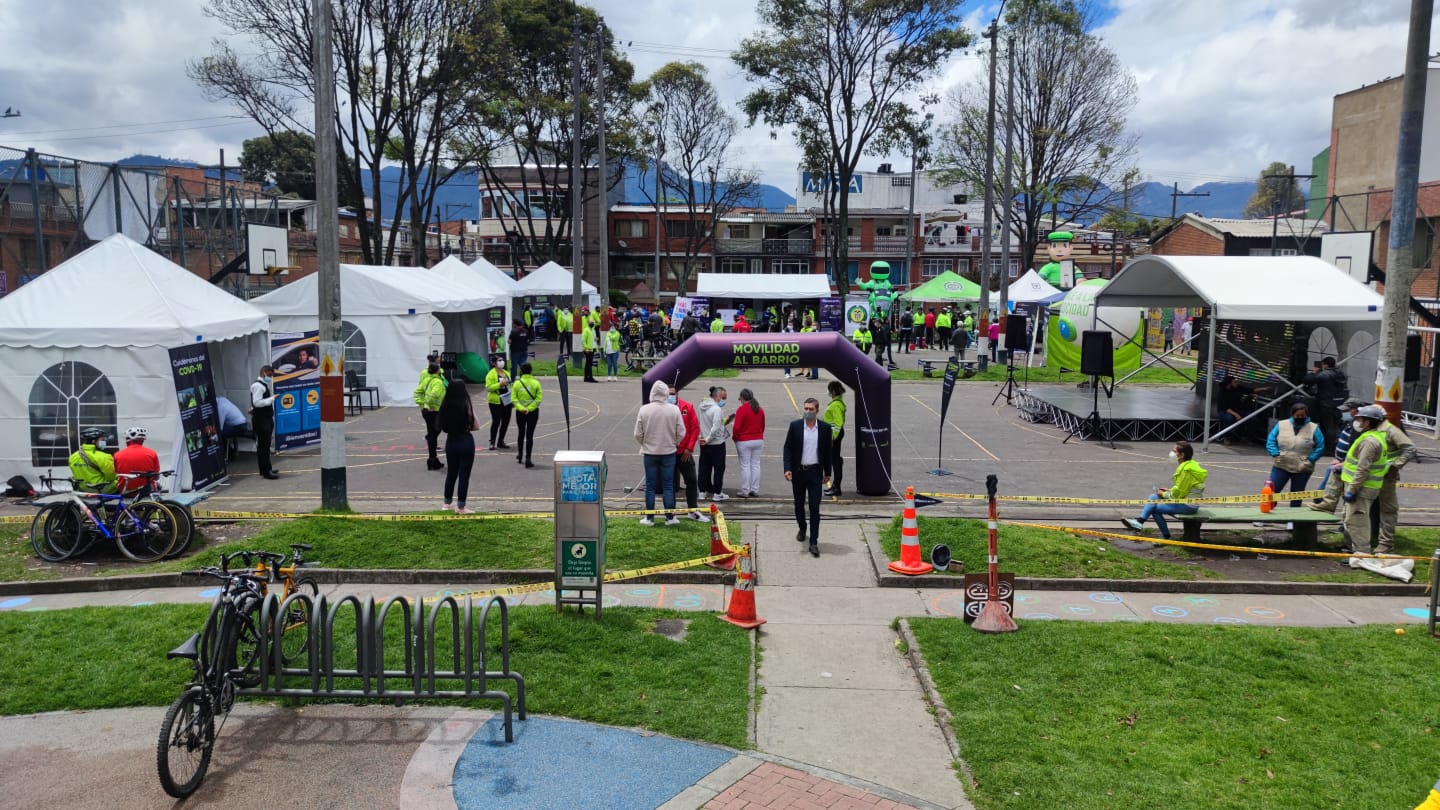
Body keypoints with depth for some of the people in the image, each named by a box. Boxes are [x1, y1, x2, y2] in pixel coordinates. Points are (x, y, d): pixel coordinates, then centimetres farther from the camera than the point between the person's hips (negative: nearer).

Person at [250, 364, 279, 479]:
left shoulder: (264, 385, 17)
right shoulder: (257, 385, -14)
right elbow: (257, 402, -23)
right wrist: (272, 398, -22)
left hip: (267, 418, 10)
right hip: (260, 419, -10)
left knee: (266, 445, 16)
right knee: (263, 445, -7)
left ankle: (267, 468, 25)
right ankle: (266, 471, -7)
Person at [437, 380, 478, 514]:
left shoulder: (445, 405, -2)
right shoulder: (466, 404, -14)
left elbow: (443, 426, 5)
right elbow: (475, 426, -9)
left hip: (451, 441, 5)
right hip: (465, 442, -5)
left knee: (451, 473, 18)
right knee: (464, 475, 4)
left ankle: (447, 504, 25)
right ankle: (460, 507, 9)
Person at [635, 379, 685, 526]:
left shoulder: (644, 409, -9)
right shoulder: (674, 410, -10)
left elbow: (638, 434, -5)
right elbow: (681, 433, -5)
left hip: (650, 452, 0)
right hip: (669, 452, 0)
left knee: (650, 486, 8)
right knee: (668, 486, 8)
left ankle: (649, 518, 12)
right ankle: (670, 517, 12)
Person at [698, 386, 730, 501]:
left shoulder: (702, 406, 4)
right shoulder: (717, 409, -20)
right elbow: (715, 428, -25)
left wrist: (724, 421, 7)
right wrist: (708, 439, -14)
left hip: (704, 444, 7)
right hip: (717, 443, -7)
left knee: (704, 468, 13)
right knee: (719, 468, 3)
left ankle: (703, 492, 18)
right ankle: (717, 493, 6)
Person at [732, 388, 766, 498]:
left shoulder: (741, 409, -14)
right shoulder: (760, 409, 6)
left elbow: (737, 427, -17)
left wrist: (735, 438, -1)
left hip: (744, 442, -6)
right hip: (758, 440, 6)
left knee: (745, 466, 0)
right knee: (755, 465, 10)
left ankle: (745, 491, 3)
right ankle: (755, 490, 12)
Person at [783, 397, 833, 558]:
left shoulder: (825, 428, -2)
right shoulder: (795, 426, -4)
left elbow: (828, 452, 6)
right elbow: (787, 449, -2)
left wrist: (827, 473, 8)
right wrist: (787, 468, -13)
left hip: (815, 472, -1)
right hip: (798, 472, 1)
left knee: (814, 508, -5)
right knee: (799, 505, 15)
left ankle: (814, 542, -3)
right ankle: (802, 529, 40)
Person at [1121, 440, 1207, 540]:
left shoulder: (1186, 470, -22)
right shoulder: (1189, 464, 10)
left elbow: (1178, 493, -20)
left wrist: (1163, 494, -5)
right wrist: (1168, 490, 8)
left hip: (1188, 505, -10)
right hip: (1185, 500, 10)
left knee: (1155, 508, -8)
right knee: (1153, 498, 3)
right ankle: (1140, 521, -4)